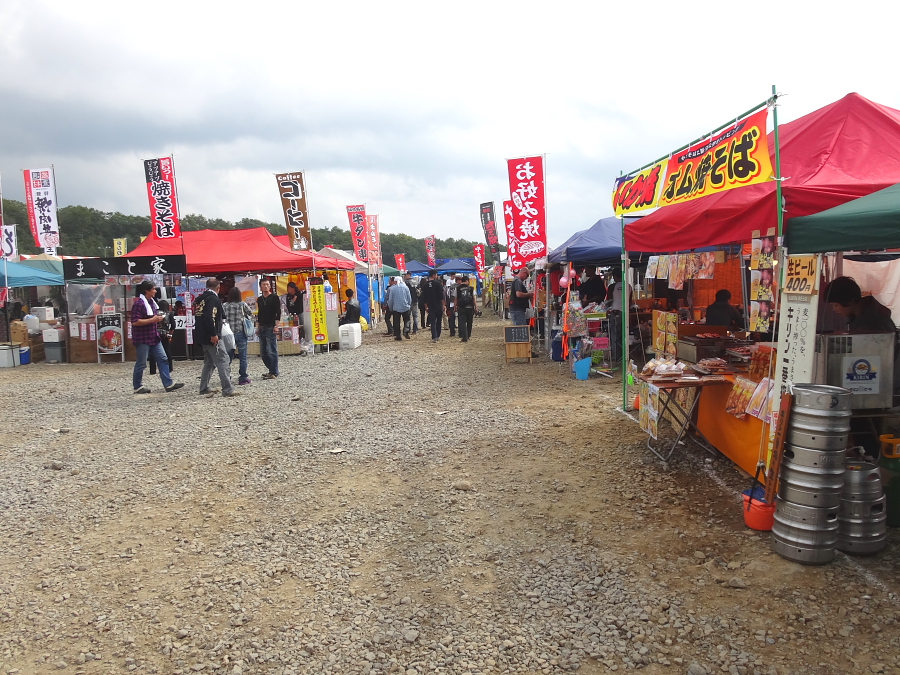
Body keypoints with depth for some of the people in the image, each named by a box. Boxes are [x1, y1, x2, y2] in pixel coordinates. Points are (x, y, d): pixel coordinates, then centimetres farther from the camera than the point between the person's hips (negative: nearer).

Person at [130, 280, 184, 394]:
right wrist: (152, 320, -22)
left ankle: (168, 384, 7)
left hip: (154, 337, 9)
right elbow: (135, 322, -22)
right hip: (142, 338, -9)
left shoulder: (152, 302, 12)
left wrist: (159, 318, 8)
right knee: (141, 363, 1)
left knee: (163, 359, 6)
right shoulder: (138, 303, -16)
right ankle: (137, 387, 13)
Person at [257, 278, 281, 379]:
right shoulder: (259, 299, 15)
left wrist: (276, 326, -13)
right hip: (262, 328, 7)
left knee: (272, 351, -5)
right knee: (263, 352, 8)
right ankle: (272, 370, 19)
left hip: (270, 328, -7)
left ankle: (274, 372, 0)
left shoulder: (274, 297, -2)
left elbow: (278, 312, -6)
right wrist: (257, 326, 16)